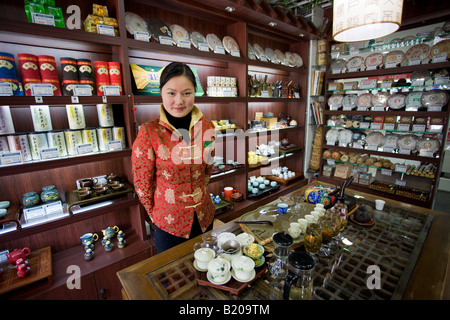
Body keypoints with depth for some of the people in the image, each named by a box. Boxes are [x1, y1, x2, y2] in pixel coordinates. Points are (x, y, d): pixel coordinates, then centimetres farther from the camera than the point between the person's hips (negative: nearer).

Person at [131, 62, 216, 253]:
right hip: (168, 223, -3)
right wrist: (156, 216, 0)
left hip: (204, 217, 4)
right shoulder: (149, 132, -19)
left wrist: (197, 198, 9)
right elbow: (142, 183, -9)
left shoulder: (207, 128, -7)